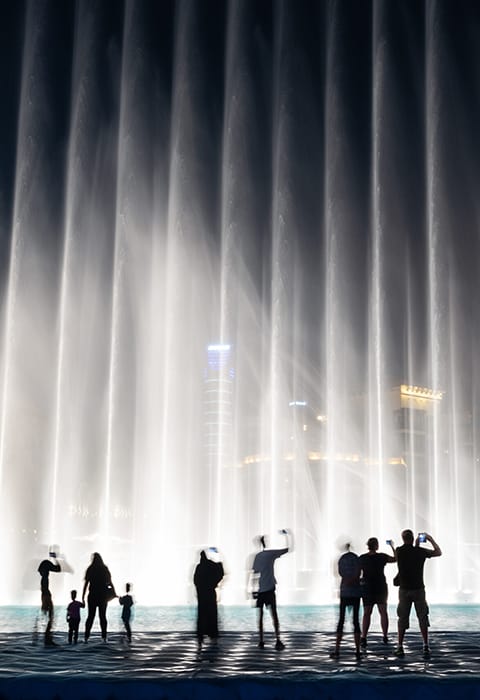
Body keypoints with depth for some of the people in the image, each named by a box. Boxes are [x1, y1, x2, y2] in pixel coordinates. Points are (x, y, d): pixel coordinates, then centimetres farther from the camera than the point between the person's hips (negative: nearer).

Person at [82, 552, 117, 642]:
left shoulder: (90, 570, -2)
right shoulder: (105, 569, 2)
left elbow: (86, 584, -4)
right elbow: (110, 583, 1)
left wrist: (83, 596, -2)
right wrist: (114, 593, 10)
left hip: (92, 595, -1)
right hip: (103, 596, 1)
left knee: (90, 616, 4)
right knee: (103, 616, 5)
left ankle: (86, 637, -2)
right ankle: (104, 637, -1)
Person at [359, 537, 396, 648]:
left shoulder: (362, 558, -7)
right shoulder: (382, 557, -9)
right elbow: (395, 559, 7)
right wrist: (392, 547, 19)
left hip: (367, 588, 1)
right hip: (381, 587, -1)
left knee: (366, 613, 4)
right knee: (383, 612, 12)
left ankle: (363, 639, -6)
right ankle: (385, 637, 15)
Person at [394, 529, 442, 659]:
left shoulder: (399, 551, -4)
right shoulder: (420, 551, -9)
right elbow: (438, 552, 5)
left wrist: (416, 545, 21)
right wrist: (431, 540, 14)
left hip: (404, 589, 1)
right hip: (418, 589, -1)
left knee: (402, 618, 7)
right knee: (422, 617, 7)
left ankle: (400, 647, 7)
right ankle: (426, 646, 3)